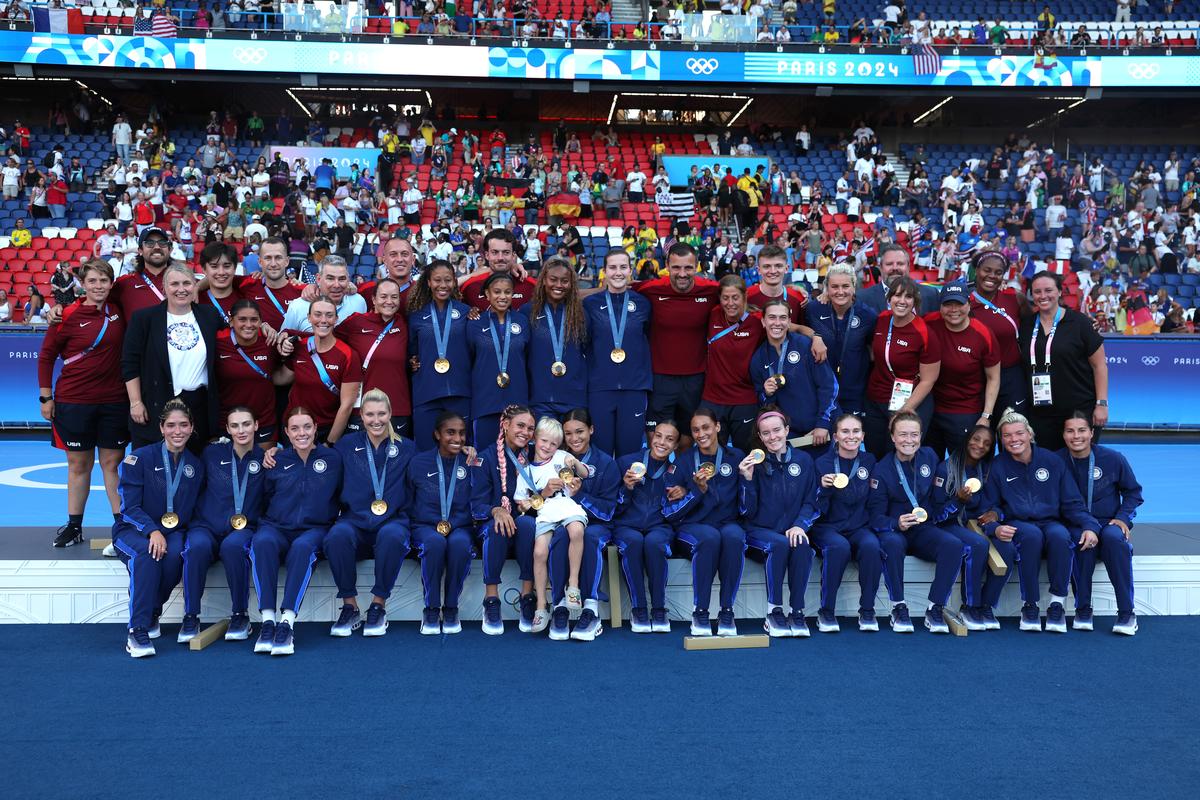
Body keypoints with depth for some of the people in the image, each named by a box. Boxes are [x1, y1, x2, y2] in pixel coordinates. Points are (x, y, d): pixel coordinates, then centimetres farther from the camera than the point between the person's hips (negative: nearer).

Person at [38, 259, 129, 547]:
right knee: (78, 465, 8)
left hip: (114, 401, 2)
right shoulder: (68, 316, -5)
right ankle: (74, 526, 19)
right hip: (74, 402, -2)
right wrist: (45, 397, -2)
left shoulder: (118, 311, 3)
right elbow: (46, 356, 1)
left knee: (113, 463, 6)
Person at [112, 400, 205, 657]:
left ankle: (152, 613, -9)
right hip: (133, 531, -3)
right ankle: (138, 630, -33)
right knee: (147, 551, -36)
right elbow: (129, 507, -10)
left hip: (174, 532, 3)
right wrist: (152, 530, -26)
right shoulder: (140, 458, -6)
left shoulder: (196, 465, 6)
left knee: (175, 554, -32)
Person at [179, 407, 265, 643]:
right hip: (207, 526, 1)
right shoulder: (212, 453, 9)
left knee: (233, 546, -37)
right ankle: (190, 617, -19)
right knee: (197, 546, -34)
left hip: (245, 529, -1)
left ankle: (240, 616, -21)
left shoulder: (264, 459, 6)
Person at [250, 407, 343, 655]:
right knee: (262, 542, -35)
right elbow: (266, 496, 17)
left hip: (314, 528, -1)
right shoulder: (277, 460, 11)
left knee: (302, 547, -37)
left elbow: (338, 495, 13)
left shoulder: (331, 458, 9)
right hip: (276, 527, 1)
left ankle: (287, 622, -40)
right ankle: (268, 620, -36)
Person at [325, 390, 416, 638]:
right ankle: (349, 606, -18)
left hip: (393, 520, -1)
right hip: (355, 520, 1)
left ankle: (378, 606, -20)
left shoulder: (406, 448, 13)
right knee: (337, 536, -35)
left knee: (392, 536, -37)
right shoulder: (346, 445, 14)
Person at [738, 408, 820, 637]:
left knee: (802, 547, -31)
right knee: (780, 544, -33)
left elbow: (810, 502, 5)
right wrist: (747, 479, -19)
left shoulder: (803, 460, 4)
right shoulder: (754, 462, -2)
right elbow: (747, 511, -5)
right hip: (760, 530, -1)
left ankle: (797, 613, -19)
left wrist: (800, 525, -13)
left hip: (792, 530, 2)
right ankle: (773, 613, -21)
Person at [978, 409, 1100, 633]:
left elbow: (1072, 503, 8)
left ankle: (1057, 604, -22)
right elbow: (988, 508, 3)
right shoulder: (997, 467, 4)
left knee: (1059, 535, -35)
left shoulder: (1052, 461, 7)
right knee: (1031, 535, -37)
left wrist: (1089, 526, -11)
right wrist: (995, 528, -19)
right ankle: (1029, 605, -25)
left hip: (1051, 521, 1)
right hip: (1017, 525, -1)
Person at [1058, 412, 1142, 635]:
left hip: (1109, 522, 1)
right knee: (1083, 539, -35)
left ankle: (1127, 613, -26)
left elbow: (1133, 492, 12)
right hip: (1074, 525, -1)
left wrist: (1122, 517, -5)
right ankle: (1082, 609, -24)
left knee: (1113, 537, -34)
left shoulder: (1113, 459, -1)